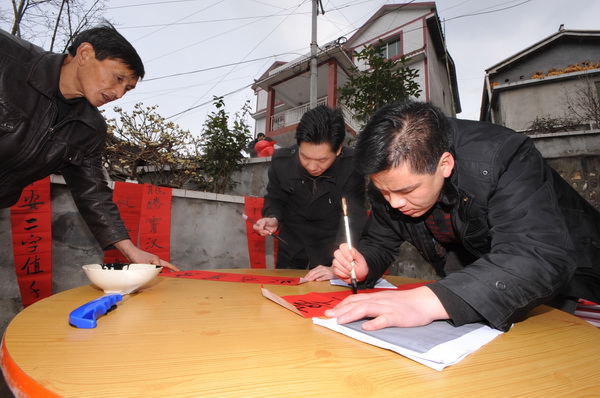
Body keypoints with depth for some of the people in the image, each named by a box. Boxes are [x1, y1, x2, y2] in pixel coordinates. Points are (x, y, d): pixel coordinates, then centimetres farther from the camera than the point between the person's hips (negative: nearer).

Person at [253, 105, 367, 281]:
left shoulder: (351, 165, -27)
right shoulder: (281, 160, -18)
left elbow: (353, 220, -28)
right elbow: (275, 200, 0)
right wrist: (273, 218, -22)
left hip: (332, 246, -2)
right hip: (292, 245, 3)